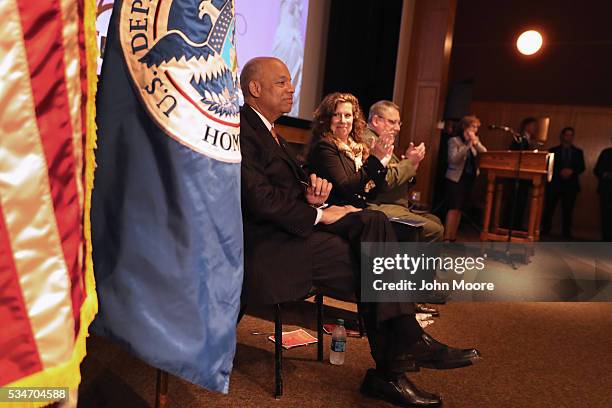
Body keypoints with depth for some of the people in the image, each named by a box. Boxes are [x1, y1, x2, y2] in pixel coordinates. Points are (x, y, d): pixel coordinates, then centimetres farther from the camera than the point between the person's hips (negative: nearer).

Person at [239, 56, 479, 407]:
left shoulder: (267, 129, 21)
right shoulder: (240, 129, -11)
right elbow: (259, 197, -21)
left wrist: (310, 191, -3)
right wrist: (319, 214, -14)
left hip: (292, 225, 9)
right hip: (266, 240, -9)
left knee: (374, 222, -13)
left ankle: (407, 343, -16)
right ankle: (390, 369, -1)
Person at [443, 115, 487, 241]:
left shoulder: (475, 140, 12)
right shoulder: (454, 140, -6)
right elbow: (453, 159, -18)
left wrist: (475, 143, -12)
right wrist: (467, 144, -19)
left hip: (469, 178, 6)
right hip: (456, 178, -6)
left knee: (459, 209, 7)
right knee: (454, 208, -14)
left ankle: (453, 237, 10)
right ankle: (446, 238, -14)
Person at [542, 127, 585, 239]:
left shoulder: (578, 152, 14)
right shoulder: (553, 150, 10)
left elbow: (582, 167, 6)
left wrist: (571, 171, -14)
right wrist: (560, 172, -14)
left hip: (571, 184, 1)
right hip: (555, 183, -1)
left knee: (567, 210, -2)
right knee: (549, 208, -4)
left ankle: (567, 233, 2)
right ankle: (545, 231, 1)